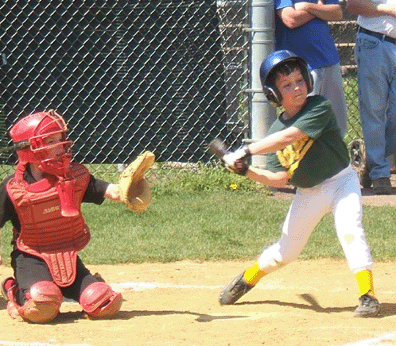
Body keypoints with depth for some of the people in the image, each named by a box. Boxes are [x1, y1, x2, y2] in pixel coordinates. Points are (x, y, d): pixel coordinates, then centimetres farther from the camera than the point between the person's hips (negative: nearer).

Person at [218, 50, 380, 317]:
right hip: (307, 194, 4)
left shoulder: (320, 108, -19)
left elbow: (289, 137, -31)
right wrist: (246, 170, -17)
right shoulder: (275, 130, -4)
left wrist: (246, 152, -31)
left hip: (341, 182, -4)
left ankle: (368, 294, -24)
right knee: (287, 249, 13)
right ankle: (246, 280, 37)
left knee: (349, 230, -26)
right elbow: (280, 179, -3)